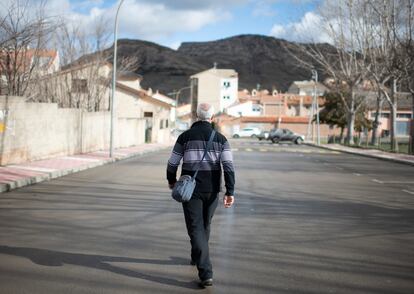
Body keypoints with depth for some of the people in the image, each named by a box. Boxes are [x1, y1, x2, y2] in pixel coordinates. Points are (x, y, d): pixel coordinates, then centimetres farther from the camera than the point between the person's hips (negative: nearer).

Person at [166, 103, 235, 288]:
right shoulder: (221, 139, 0)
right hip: (212, 191, 2)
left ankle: (206, 273, -14)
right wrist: (230, 192, -13)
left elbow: (172, 163, 2)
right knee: (205, 226, 23)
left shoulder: (186, 136, -3)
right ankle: (197, 258, 44)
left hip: (191, 190, -2)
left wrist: (171, 181, 21)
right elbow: (228, 166, -11)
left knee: (196, 230, -2)